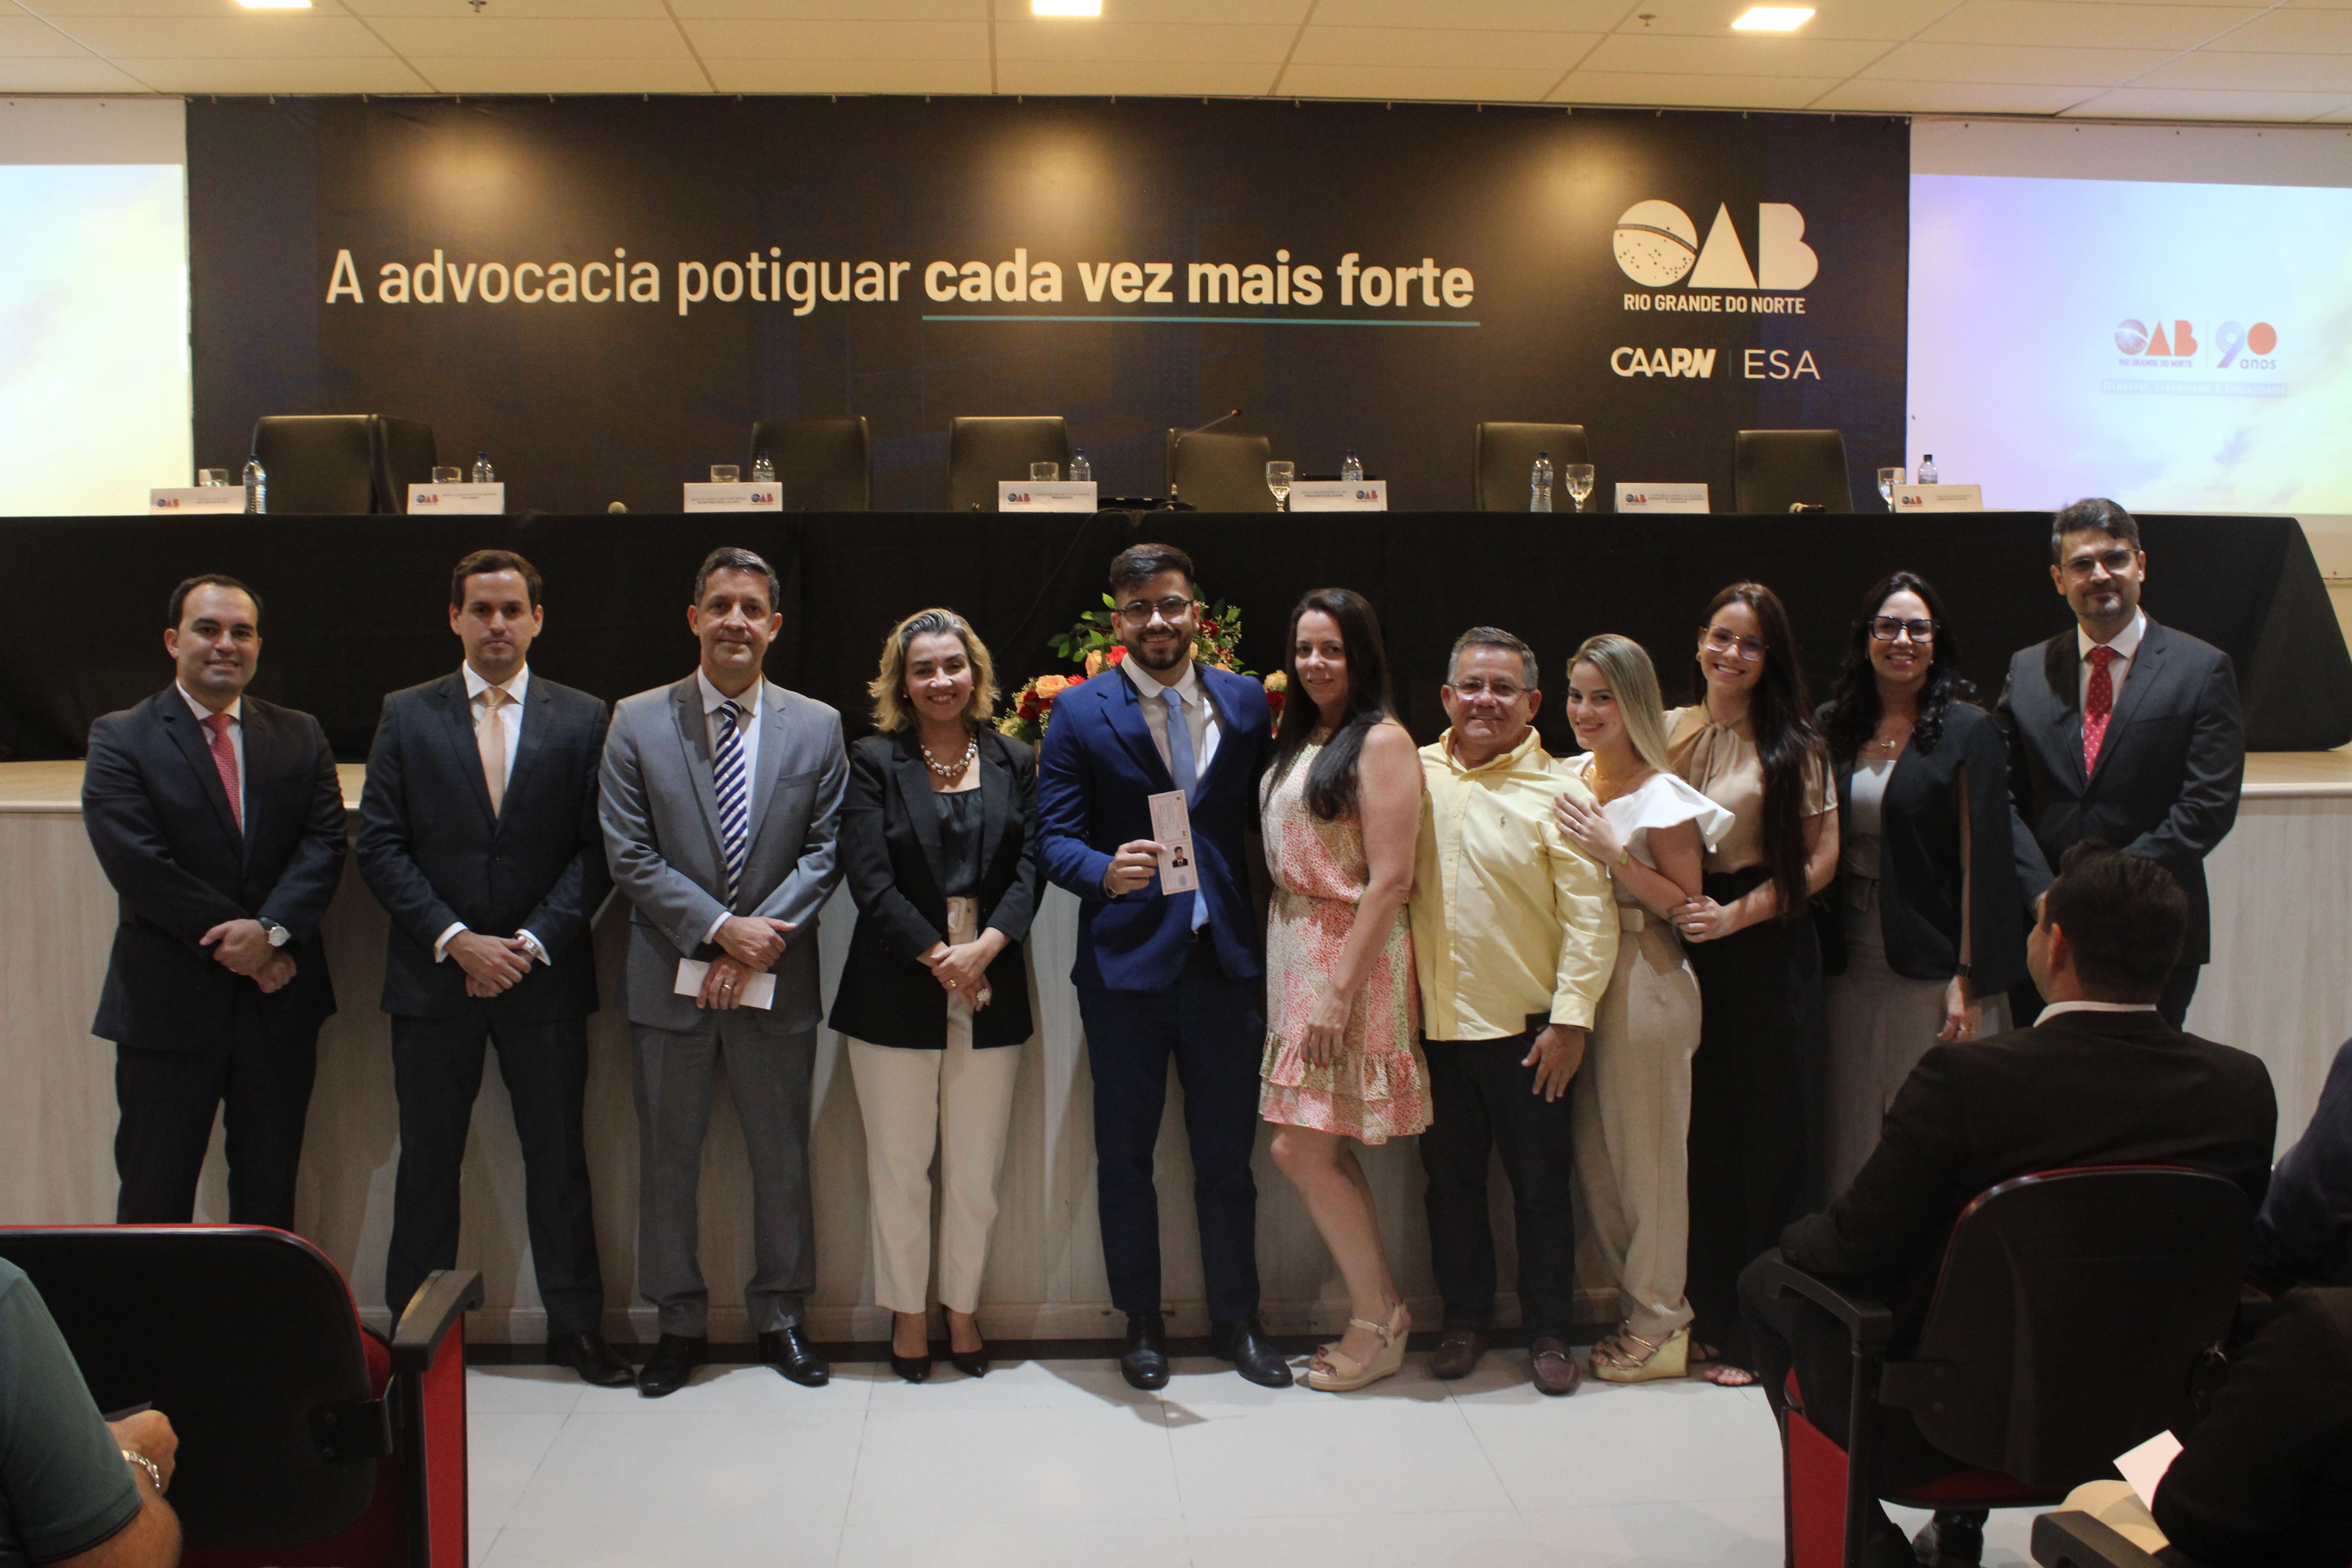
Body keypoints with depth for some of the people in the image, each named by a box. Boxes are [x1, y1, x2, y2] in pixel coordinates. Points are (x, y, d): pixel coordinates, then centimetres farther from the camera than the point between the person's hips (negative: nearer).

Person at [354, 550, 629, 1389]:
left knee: (559, 1155, 6)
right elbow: (380, 846, 0)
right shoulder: (406, 716, 5)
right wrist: (455, 939, -11)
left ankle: (575, 1325, 17)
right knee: (428, 1159, 8)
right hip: (433, 975, 1)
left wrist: (531, 943, -11)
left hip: (545, 977, 0)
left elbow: (597, 850, -1)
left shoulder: (582, 719, 4)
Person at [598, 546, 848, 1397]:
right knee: (668, 1159, 9)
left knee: (782, 1158, 10)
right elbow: (629, 855, -5)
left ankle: (780, 1315, 26)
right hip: (673, 978, 0)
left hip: (776, 979, 1)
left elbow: (825, 851, 0)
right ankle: (680, 1322, 25)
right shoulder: (638, 722, 0)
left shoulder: (816, 727, 3)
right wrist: (720, 929, -15)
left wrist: (764, 935, -13)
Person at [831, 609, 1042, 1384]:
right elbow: (869, 878, -7)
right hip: (896, 994, -2)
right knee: (899, 1170, 6)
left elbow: (1030, 869, 0)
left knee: (976, 1172, 8)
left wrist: (985, 947, -15)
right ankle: (908, 1314, 22)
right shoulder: (874, 762, 1)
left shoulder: (1015, 763, 8)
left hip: (992, 994, 2)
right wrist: (938, 958, -14)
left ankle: (963, 1311, 23)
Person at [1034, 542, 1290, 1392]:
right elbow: (1055, 836, -5)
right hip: (1125, 964, -1)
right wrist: (1105, 873, -26)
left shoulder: (1246, 701, 6)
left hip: (1226, 961, 2)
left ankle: (1237, 1319, 26)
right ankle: (1142, 1322, 27)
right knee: (1125, 1156, 10)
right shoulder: (1080, 711, -1)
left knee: (1228, 1154, 10)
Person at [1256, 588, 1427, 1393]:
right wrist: (1286, 963, 4)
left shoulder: (1382, 740, -11)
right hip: (1291, 948, 8)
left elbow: (1390, 879, -17)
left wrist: (1340, 992, -19)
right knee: (1324, 1151, 10)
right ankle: (1383, 1309, 23)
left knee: (1301, 1149, -6)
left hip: (1352, 952, -8)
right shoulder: (1296, 740, 14)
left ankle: (1377, 1326, 10)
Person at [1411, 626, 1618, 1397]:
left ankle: (1548, 1333, 22)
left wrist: (1572, 1017, -13)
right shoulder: (1417, 776, 4)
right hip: (1437, 1019, 3)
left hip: (1527, 1027, -3)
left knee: (1541, 1186, 7)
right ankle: (1466, 1321, 28)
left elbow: (1591, 915, -8)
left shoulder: (1559, 791, -6)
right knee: (1452, 1181, 13)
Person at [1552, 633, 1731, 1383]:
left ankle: (1659, 1324, 14)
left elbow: (1685, 905, -12)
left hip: (1644, 982, -7)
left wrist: (1612, 853, -19)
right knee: (1592, 1152, 11)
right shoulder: (1566, 781, 9)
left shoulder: (1661, 798, -9)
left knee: (1646, 1152, 1)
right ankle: (1635, 1302, 26)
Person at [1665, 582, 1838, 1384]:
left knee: (1773, 1132, 1)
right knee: (1703, 1130, 6)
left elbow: (1822, 858, -3)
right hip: (1686, 948, 2)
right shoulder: (1667, 731, 8)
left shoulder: (1793, 743, 1)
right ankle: (1713, 1317, 16)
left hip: (1769, 949, -2)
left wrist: (1738, 913, -12)